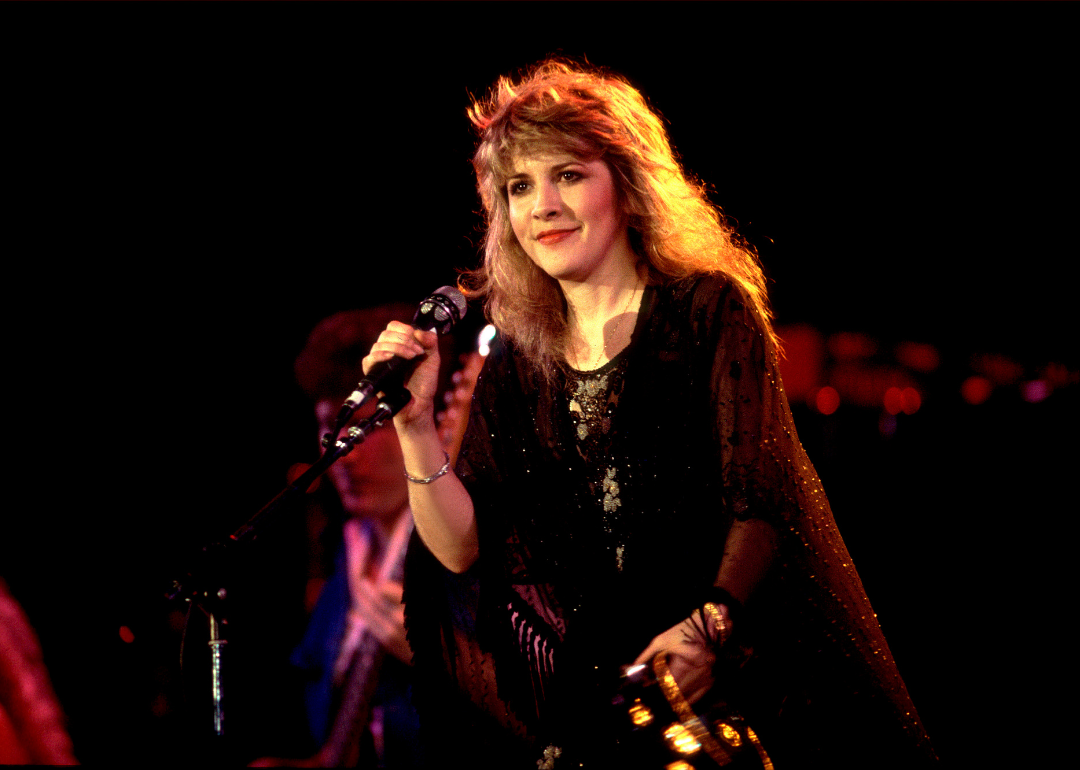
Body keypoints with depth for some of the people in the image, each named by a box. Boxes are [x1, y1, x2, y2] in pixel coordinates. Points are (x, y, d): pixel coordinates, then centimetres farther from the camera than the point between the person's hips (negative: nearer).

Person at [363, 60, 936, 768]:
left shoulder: (707, 308, -2)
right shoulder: (518, 365, 10)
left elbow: (763, 500, -10)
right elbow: (463, 549, 4)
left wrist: (709, 627, -25)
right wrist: (414, 424, -9)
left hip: (755, 674, -4)